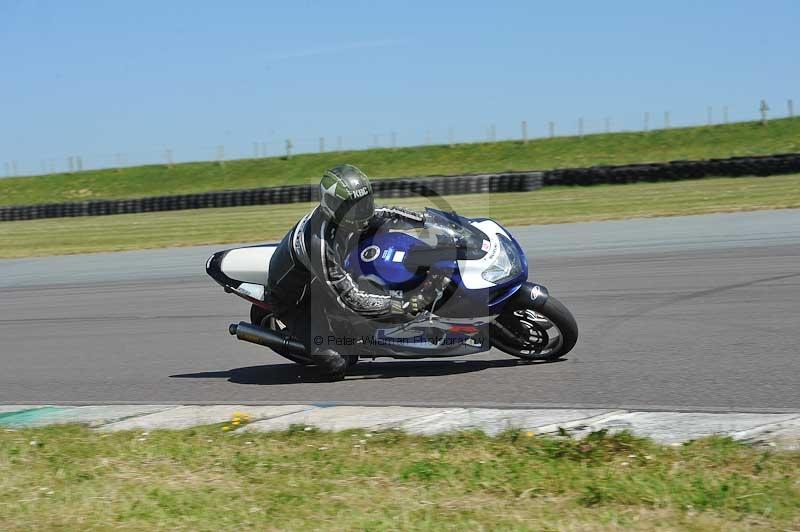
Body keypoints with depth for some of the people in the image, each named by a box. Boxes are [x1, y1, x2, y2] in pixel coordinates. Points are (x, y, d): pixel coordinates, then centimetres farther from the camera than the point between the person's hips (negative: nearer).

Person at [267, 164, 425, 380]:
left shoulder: (342, 212, -17)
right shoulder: (320, 245, -41)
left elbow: (382, 213, 5)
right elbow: (351, 299, -37)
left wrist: (425, 219, -5)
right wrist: (403, 306, -35)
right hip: (292, 301, -9)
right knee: (336, 367, -22)